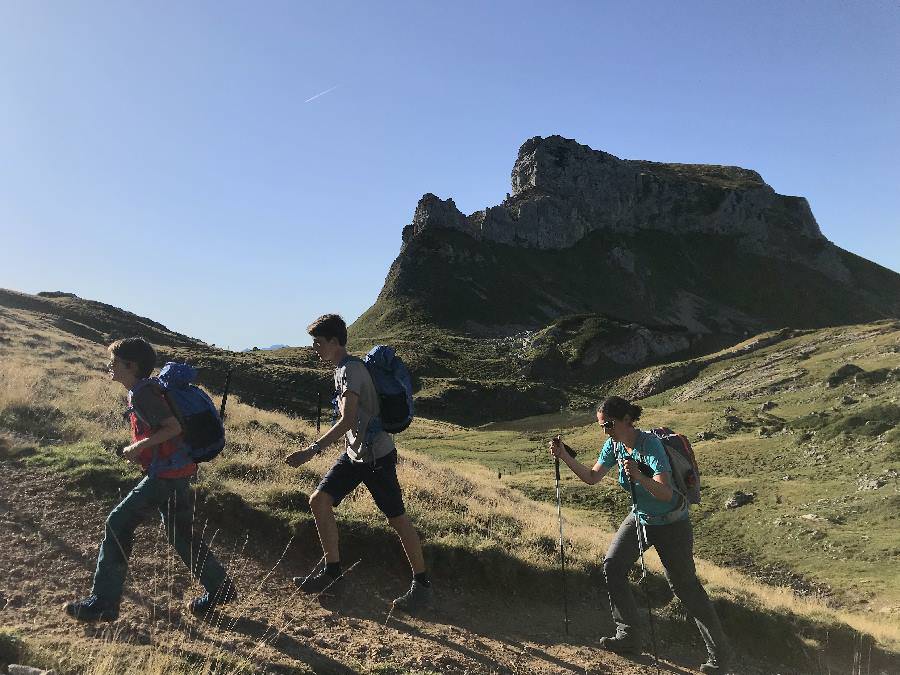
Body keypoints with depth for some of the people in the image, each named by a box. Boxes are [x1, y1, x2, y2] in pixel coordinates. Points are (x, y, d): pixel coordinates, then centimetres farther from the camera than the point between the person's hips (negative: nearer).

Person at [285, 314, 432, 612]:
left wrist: (313, 450, -34)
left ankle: (422, 584, 13)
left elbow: (347, 420, -30)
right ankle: (332, 571, 14)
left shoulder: (351, 369, -20)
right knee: (319, 500, 2)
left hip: (376, 455, -9)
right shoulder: (341, 369, 11)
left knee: (397, 518, -1)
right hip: (354, 453, 9)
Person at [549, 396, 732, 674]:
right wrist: (564, 456, -8)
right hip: (640, 518, 7)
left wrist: (638, 476, -53)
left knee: (686, 586, 0)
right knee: (612, 566, 2)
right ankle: (629, 637, 17)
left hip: (671, 525, -7)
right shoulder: (614, 445, -8)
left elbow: (666, 494, -37)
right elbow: (592, 477, 2)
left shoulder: (650, 445, -29)